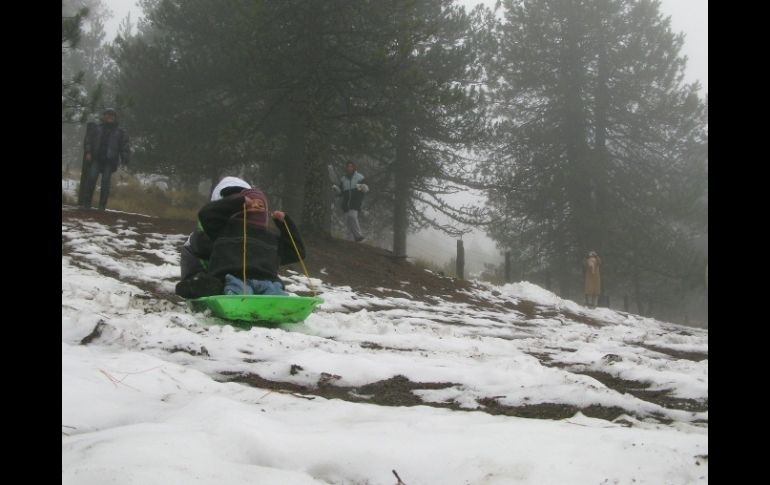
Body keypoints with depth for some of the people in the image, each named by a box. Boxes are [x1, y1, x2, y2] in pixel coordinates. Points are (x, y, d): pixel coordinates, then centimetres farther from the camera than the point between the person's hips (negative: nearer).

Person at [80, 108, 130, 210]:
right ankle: (86, 202, -4)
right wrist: (88, 152, -2)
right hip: (96, 158, 1)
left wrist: (125, 159, -4)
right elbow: (88, 140, 12)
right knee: (91, 178, -9)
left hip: (110, 160, -1)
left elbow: (124, 147, 7)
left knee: (105, 181, -6)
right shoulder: (96, 128, 13)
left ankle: (102, 205, -1)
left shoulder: (120, 132, 11)